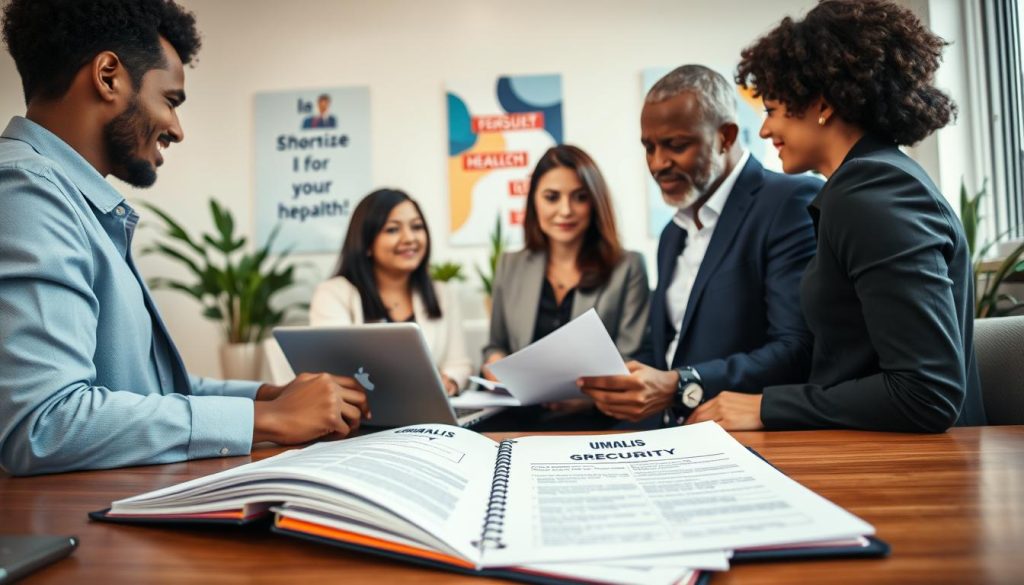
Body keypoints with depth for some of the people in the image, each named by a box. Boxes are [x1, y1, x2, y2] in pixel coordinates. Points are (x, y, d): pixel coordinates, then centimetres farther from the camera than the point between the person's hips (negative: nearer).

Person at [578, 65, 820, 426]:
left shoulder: (791, 203, -8)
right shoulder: (673, 234, 17)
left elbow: (799, 352, -17)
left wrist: (678, 388, -25)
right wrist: (615, 385, -1)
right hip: (673, 436, 6)